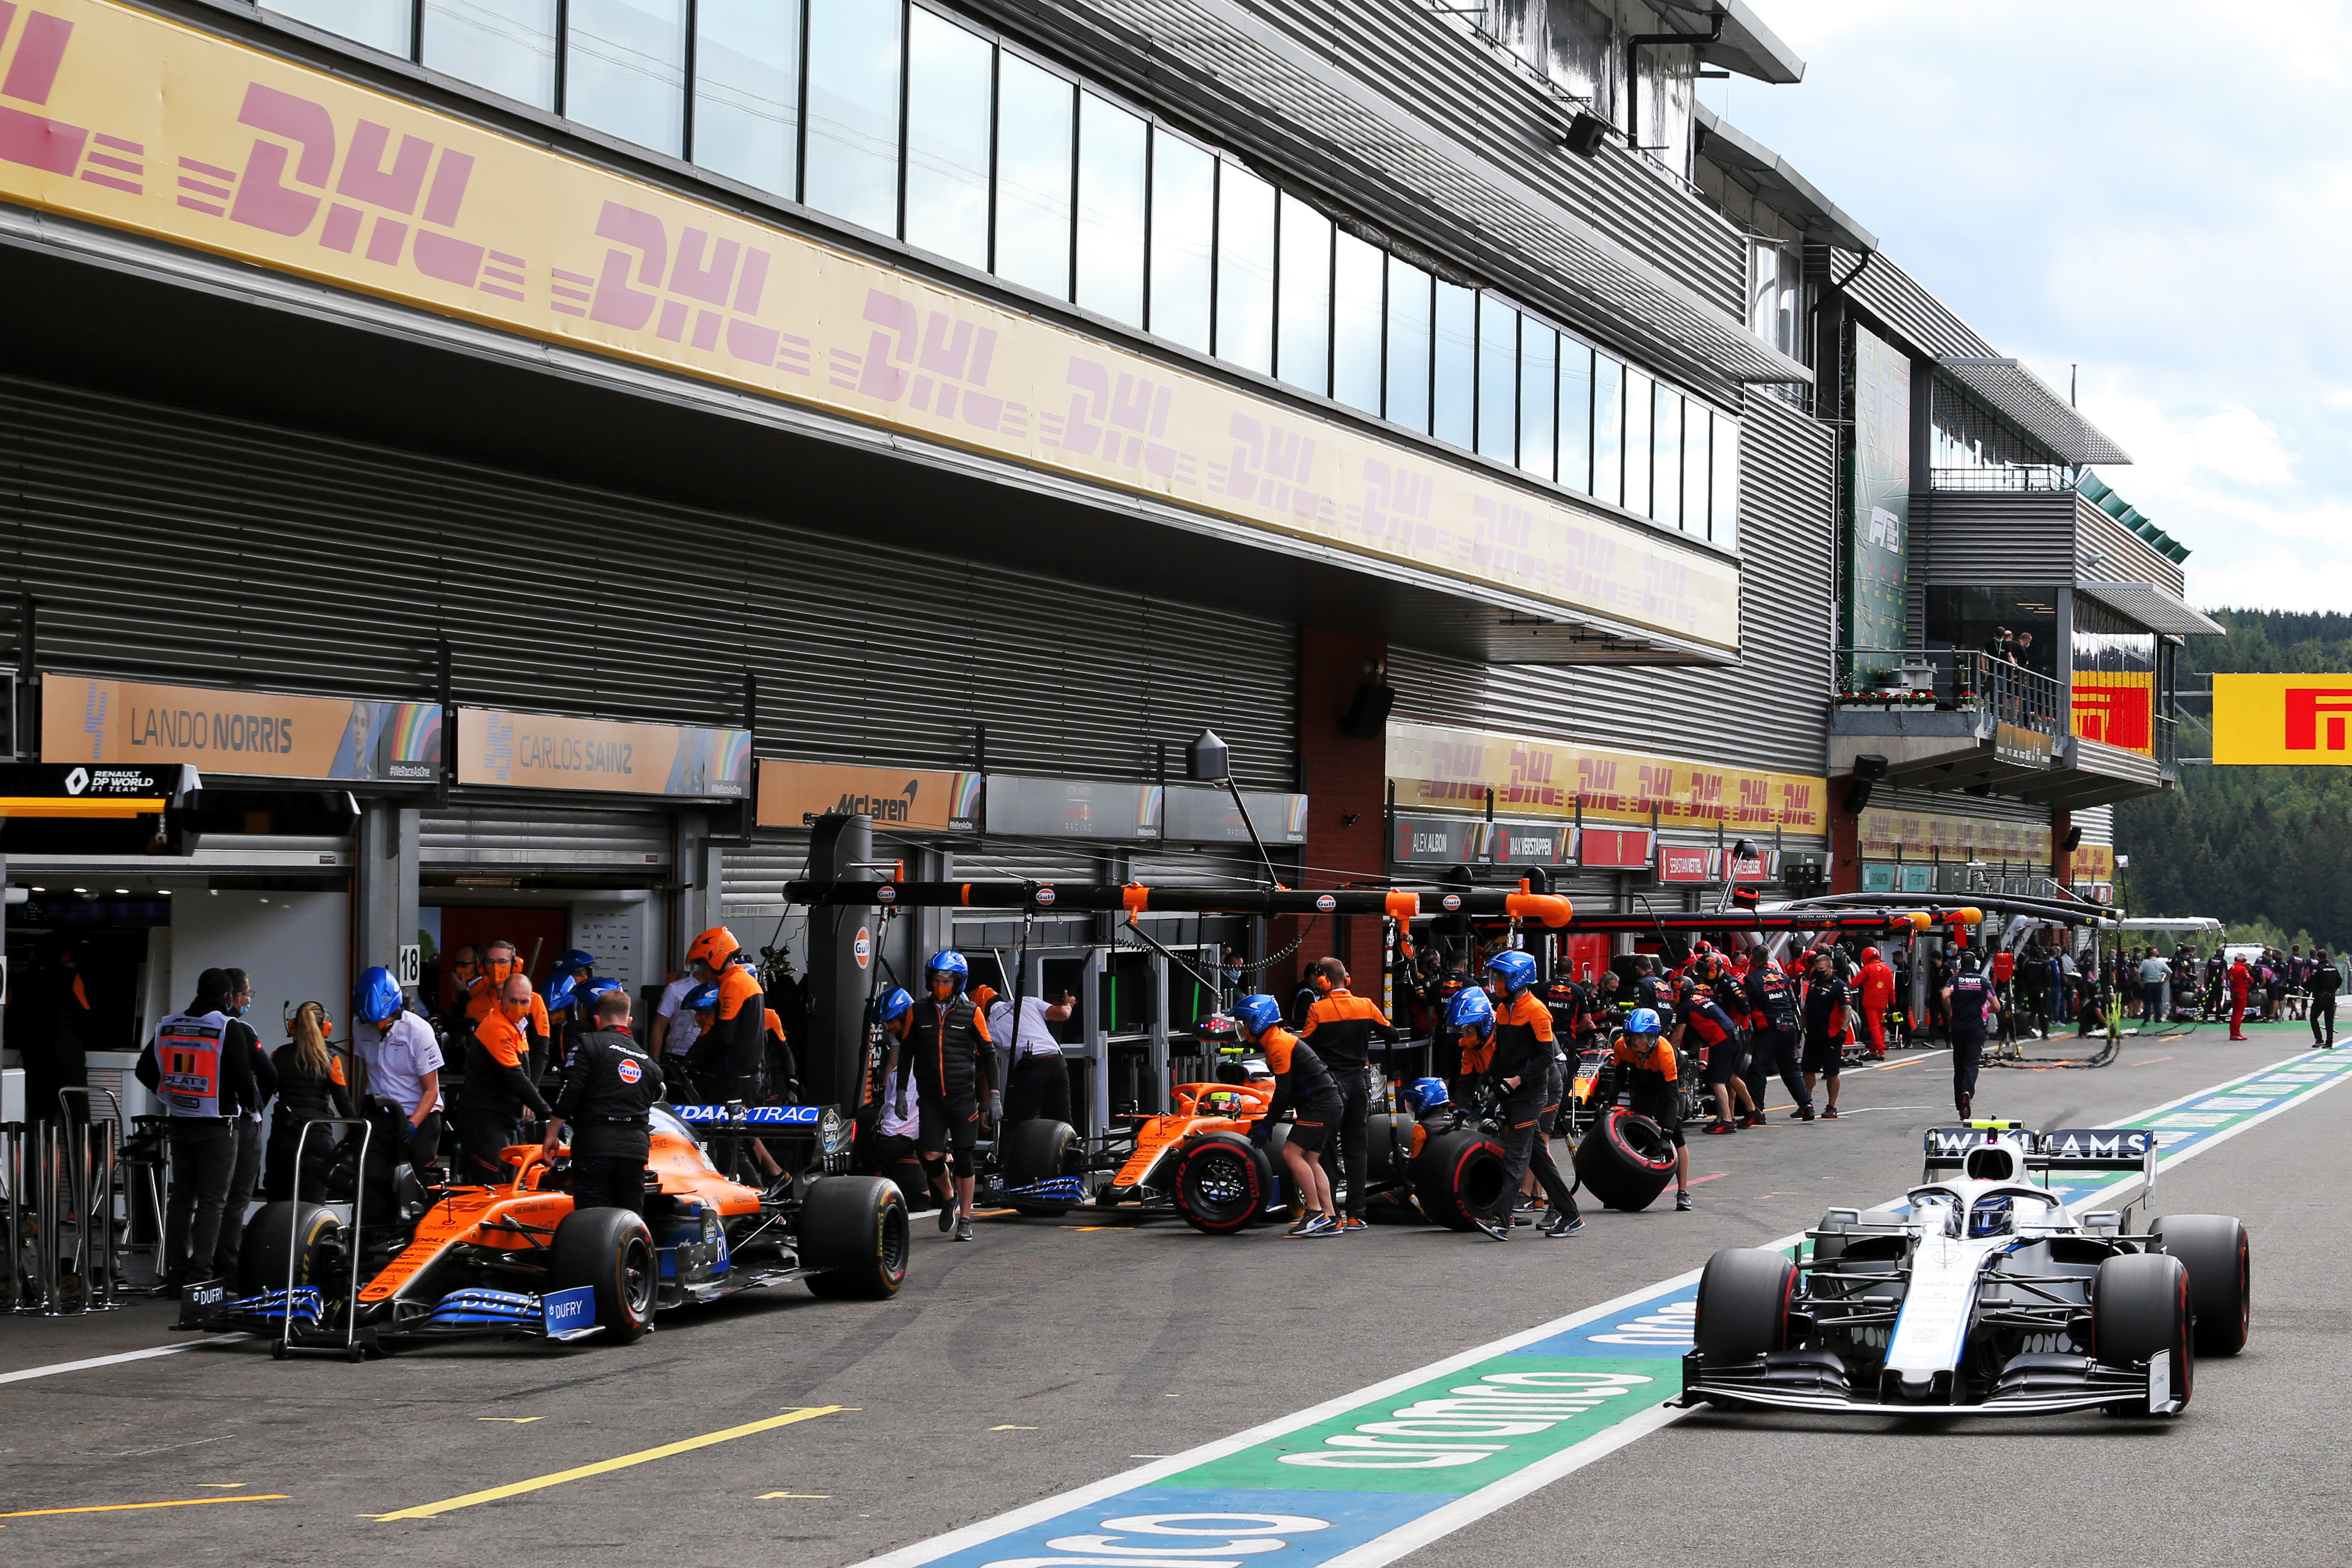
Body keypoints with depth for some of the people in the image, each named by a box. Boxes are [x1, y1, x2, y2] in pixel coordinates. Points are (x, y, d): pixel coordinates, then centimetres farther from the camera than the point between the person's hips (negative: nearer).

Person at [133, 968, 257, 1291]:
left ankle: (175, 1274, 15)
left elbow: (144, 1071, 11)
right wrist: (249, 1101, 5)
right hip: (217, 1127, -5)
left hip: (179, 1124, 5)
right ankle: (198, 1273, -7)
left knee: (181, 1198, 13)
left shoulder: (167, 1027, 6)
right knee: (212, 1200, -2)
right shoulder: (230, 1029, -12)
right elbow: (244, 1079, -15)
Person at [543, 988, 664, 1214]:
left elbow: (569, 1092, -7)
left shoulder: (587, 1043, 4)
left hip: (595, 1146, -5)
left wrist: (552, 1134, -1)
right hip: (636, 1150, 5)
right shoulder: (648, 1062, 21)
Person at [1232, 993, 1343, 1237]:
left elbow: (1283, 1091, -18)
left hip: (1320, 1105, -10)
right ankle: (1331, 1220, 8)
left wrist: (1268, 1124, -12)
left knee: (1292, 1153, -14)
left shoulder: (1278, 1044, -14)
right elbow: (1285, 1090, 21)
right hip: (1325, 1104, 10)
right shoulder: (1277, 1040, 17)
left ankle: (1315, 1211, -11)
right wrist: (1270, 1120, 18)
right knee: (1310, 1161, 9)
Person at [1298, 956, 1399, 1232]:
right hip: (1360, 1082, 3)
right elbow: (1391, 1035, 5)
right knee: (1357, 1148, 9)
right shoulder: (1366, 1006, 0)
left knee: (1328, 1150, 3)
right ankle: (1356, 1215, 7)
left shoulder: (1318, 1009, -10)